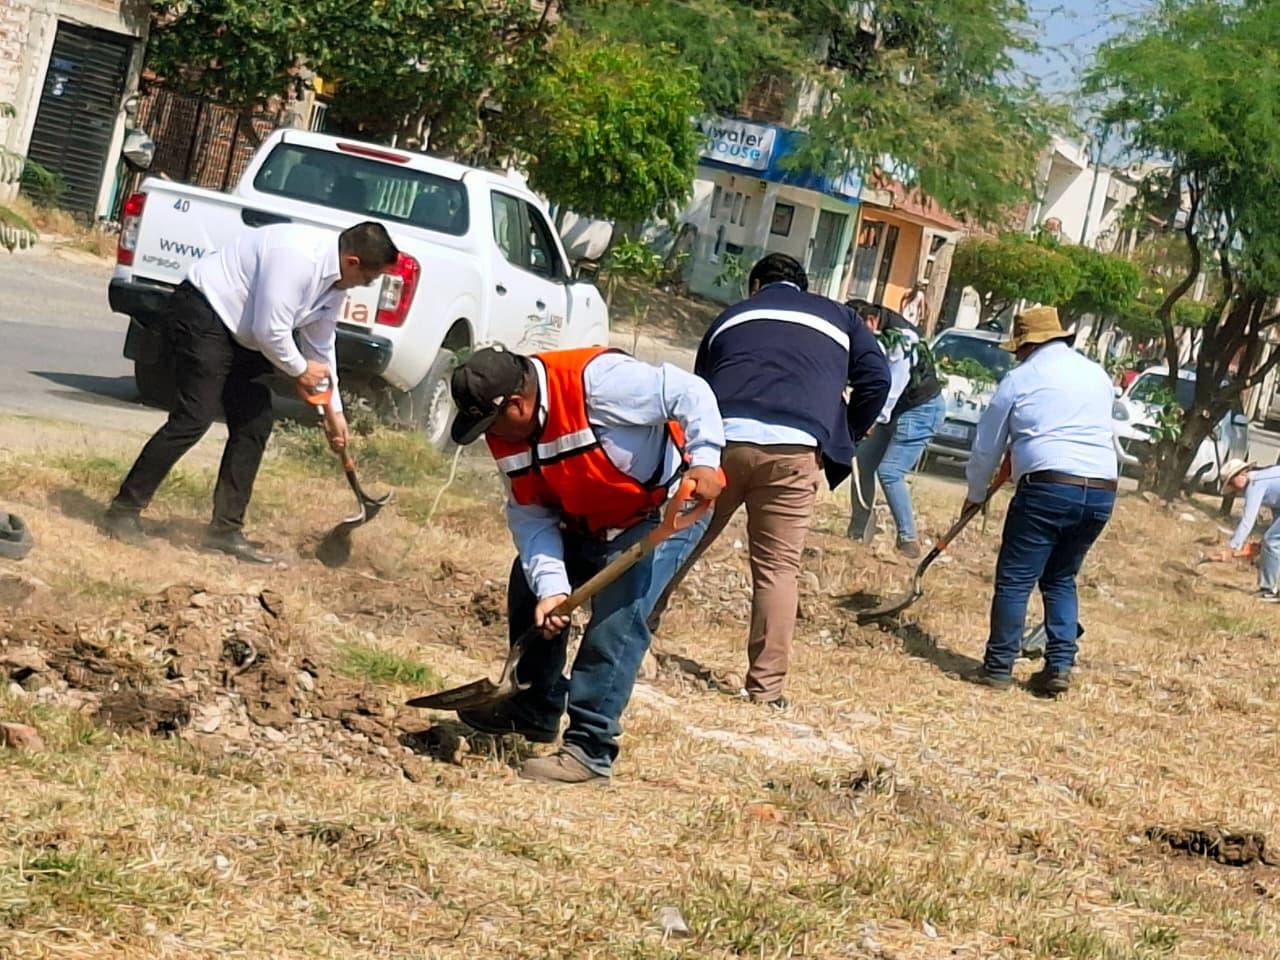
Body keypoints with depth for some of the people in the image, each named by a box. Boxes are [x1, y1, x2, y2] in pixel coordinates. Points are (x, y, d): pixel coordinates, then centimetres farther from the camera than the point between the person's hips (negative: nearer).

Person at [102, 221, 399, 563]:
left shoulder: (334, 281, 3)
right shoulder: (298, 258, -29)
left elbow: (320, 346, 15)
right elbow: (269, 331, -28)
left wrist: (333, 411, 15)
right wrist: (300, 370, -10)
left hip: (238, 335, 10)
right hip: (203, 313, -10)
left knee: (255, 423, 5)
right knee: (194, 418, -16)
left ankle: (226, 530, 9)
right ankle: (124, 511, -8)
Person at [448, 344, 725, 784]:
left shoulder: (596, 381, -34)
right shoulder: (507, 434, -8)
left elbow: (689, 393, -31)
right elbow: (530, 516, -7)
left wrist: (704, 460, -41)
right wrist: (551, 584, -19)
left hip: (665, 508, -9)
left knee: (616, 620, -19)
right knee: (530, 585, 12)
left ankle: (589, 748, -14)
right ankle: (534, 711, 29)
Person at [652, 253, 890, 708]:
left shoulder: (733, 316, 29)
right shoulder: (838, 318, 24)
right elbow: (876, 378, 11)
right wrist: (845, 439, 20)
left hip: (722, 437, 2)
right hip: (793, 450, -1)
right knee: (777, 570, 3)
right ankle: (767, 688, 1)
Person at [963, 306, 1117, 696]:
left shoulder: (1021, 378, 4)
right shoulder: (1098, 375, 19)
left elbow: (987, 446, 10)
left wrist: (976, 494, 25)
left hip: (1048, 487, -6)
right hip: (1101, 492, 6)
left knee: (1015, 579, 0)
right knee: (1061, 579, 17)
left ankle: (998, 667, 0)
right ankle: (1060, 666, 8)